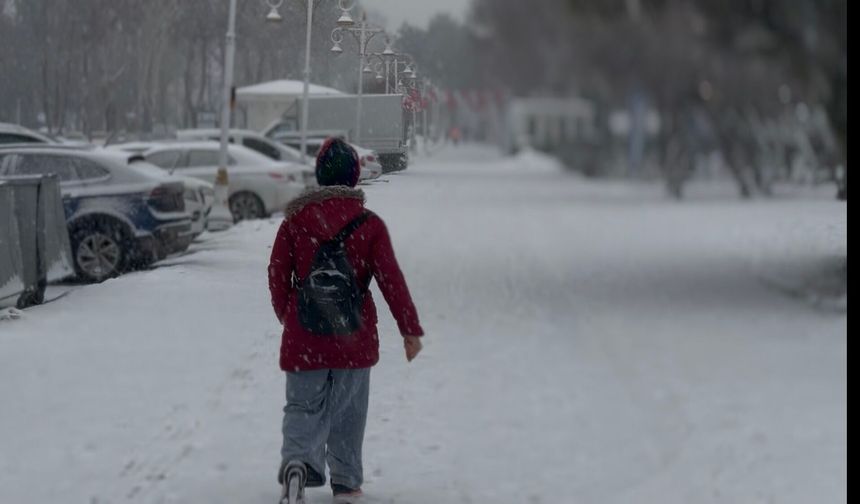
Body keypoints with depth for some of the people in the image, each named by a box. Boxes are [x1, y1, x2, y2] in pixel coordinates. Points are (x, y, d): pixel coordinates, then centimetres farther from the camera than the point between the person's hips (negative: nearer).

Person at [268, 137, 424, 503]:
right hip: (355, 336, 0)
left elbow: (277, 275, 3)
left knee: (304, 405, 7)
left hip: (303, 336, 0)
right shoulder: (370, 225, -6)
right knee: (348, 411, 14)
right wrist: (411, 329, 1)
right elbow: (390, 279, -6)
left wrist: (286, 316, 21)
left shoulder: (295, 220, -2)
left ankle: (297, 459, -19)